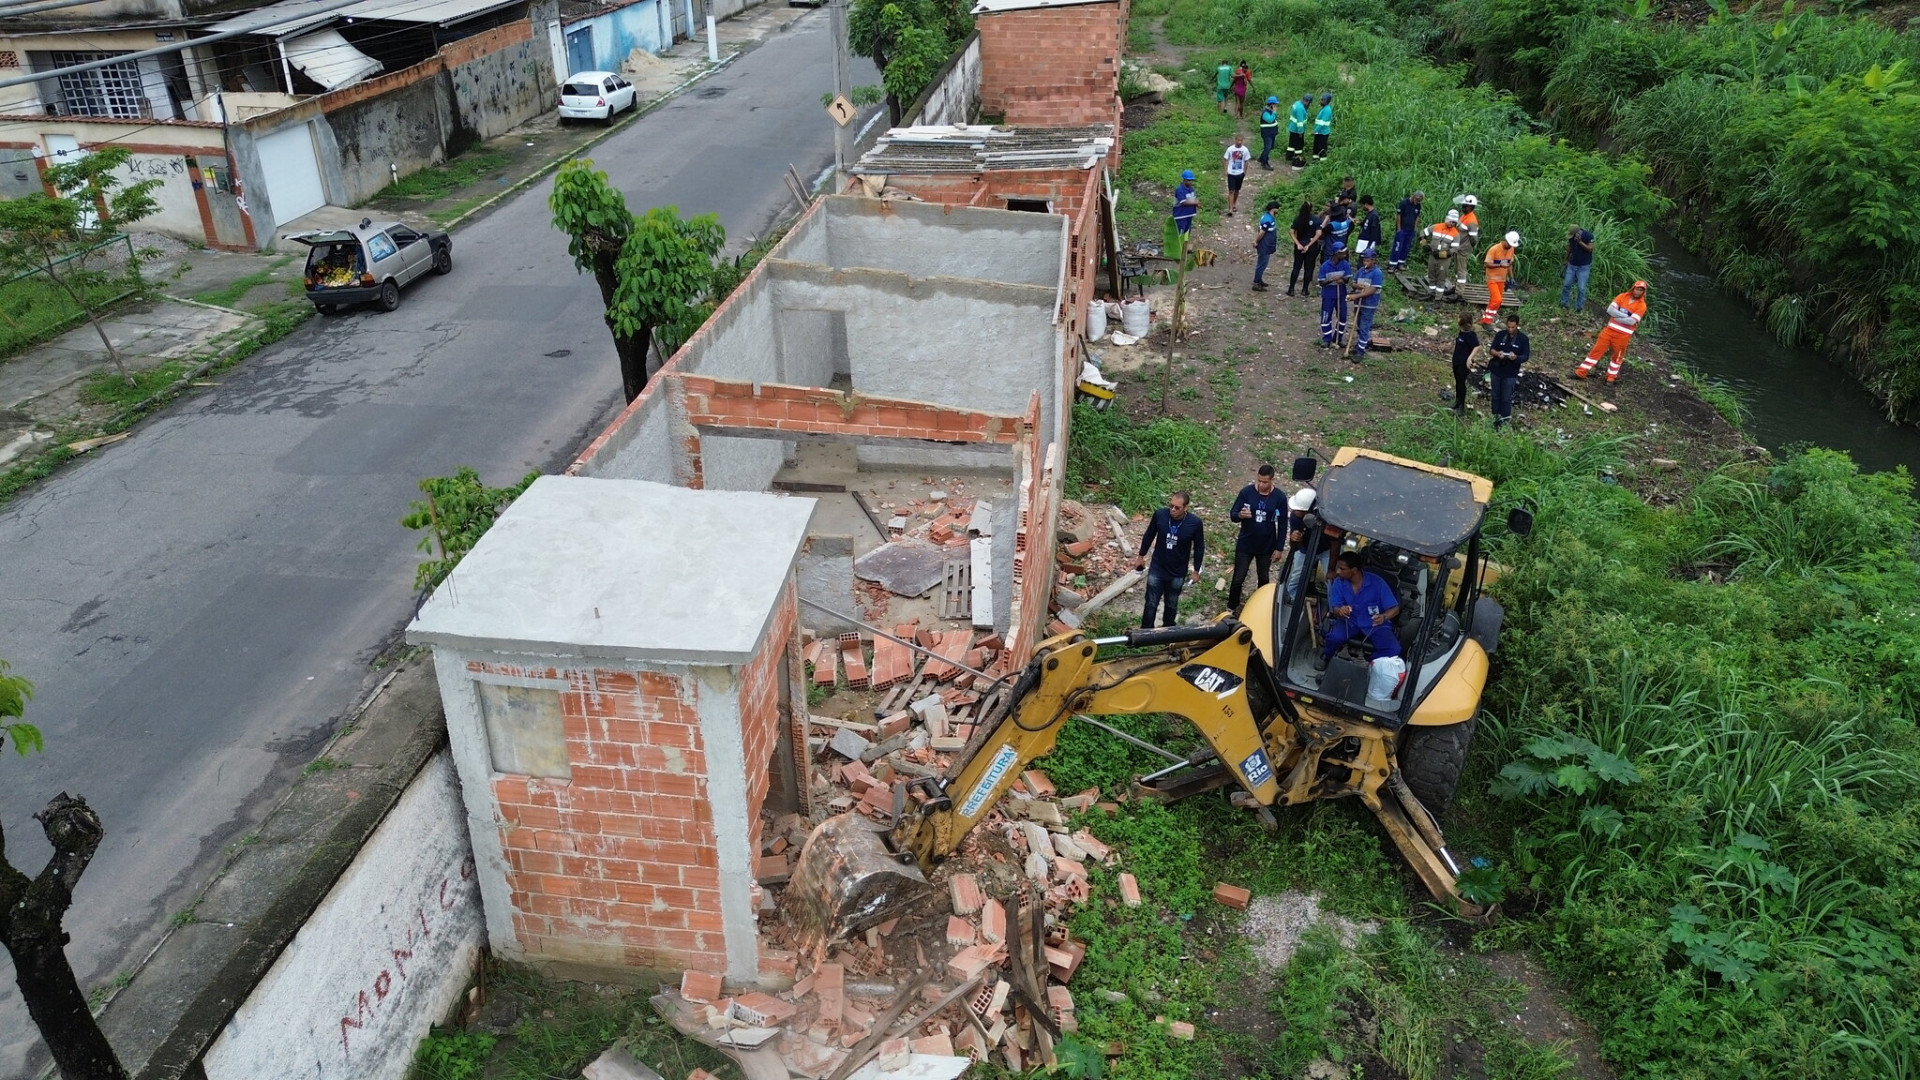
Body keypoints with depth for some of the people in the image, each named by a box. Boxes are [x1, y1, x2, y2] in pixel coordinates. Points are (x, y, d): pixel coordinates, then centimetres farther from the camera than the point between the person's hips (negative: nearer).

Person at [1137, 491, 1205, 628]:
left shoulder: (1194, 523, -20)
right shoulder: (1160, 514, -18)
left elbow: (1199, 547, -5)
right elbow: (1149, 536, 0)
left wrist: (1196, 570, 0)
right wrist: (1141, 556, 8)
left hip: (1178, 573, 0)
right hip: (1157, 569, 0)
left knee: (1171, 605, 19)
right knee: (1151, 604, 7)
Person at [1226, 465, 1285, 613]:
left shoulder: (1279, 497, -12)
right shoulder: (1246, 492, -14)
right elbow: (1232, 515, -8)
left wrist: (1279, 548, -3)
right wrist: (1240, 515, -32)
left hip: (1267, 547, 1)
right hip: (1245, 545, -1)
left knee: (1263, 578, 18)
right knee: (1238, 579, 4)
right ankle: (1231, 608, 23)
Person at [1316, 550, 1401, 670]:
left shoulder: (1376, 582, -19)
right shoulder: (1339, 582, -11)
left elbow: (1395, 608, -14)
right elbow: (1334, 607, -8)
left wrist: (1383, 617, -38)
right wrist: (1339, 611, -35)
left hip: (1375, 623, -1)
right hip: (1350, 621, 1)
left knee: (1393, 649, -26)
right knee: (1335, 636, -31)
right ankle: (1326, 656, 5)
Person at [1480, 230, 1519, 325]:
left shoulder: (1511, 249, 1)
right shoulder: (1494, 249, -19)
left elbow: (1510, 264, 12)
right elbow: (1487, 264, -20)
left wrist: (1511, 278, 11)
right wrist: (1500, 265, -33)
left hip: (1502, 279, 7)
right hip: (1492, 278, -7)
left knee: (1494, 300, 11)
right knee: (1497, 300, -15)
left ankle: (1485, 316, 26)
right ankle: (1486, 321, -5)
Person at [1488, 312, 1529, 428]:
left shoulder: (1523, 339, -6)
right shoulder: (1500, 335, -2)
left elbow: (1526, 356, -5)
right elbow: (1491, 349, -3)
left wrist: (1516, 357, -27)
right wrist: (1497, 353, -26)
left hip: (1510, 374, -2)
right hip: (1496, 371, 2)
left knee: (1506, 398, 2)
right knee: (1496, 396, 13)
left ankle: (1505, 420, 14)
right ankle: (1496, 417, 26)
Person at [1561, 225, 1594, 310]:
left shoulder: (1588, 236, -18)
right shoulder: (1571, 236, -4)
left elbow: (1590, 248, -22)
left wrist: (1580, 241, -31)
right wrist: (1566, 259, 18)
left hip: (1584, 266, -4)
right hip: (1572, 265, 4)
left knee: (1581, 288, -2)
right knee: (1566, 284, 8)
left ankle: (1579, 307, 7)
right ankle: (1563, 303, 22)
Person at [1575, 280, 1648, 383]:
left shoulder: (1642, 305, -7)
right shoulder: (1623, 296, 2)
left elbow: (1631, 321, -18)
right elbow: (1610, 310, -9)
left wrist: (1616, 317, -10)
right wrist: (1625, 316, -16)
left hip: (1623, 335, -2)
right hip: (1610, 329, 2)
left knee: (1617, 356, 11)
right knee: (1596, 351, 2)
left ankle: (1611, 377, 27)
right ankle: (1581, 372, 6)